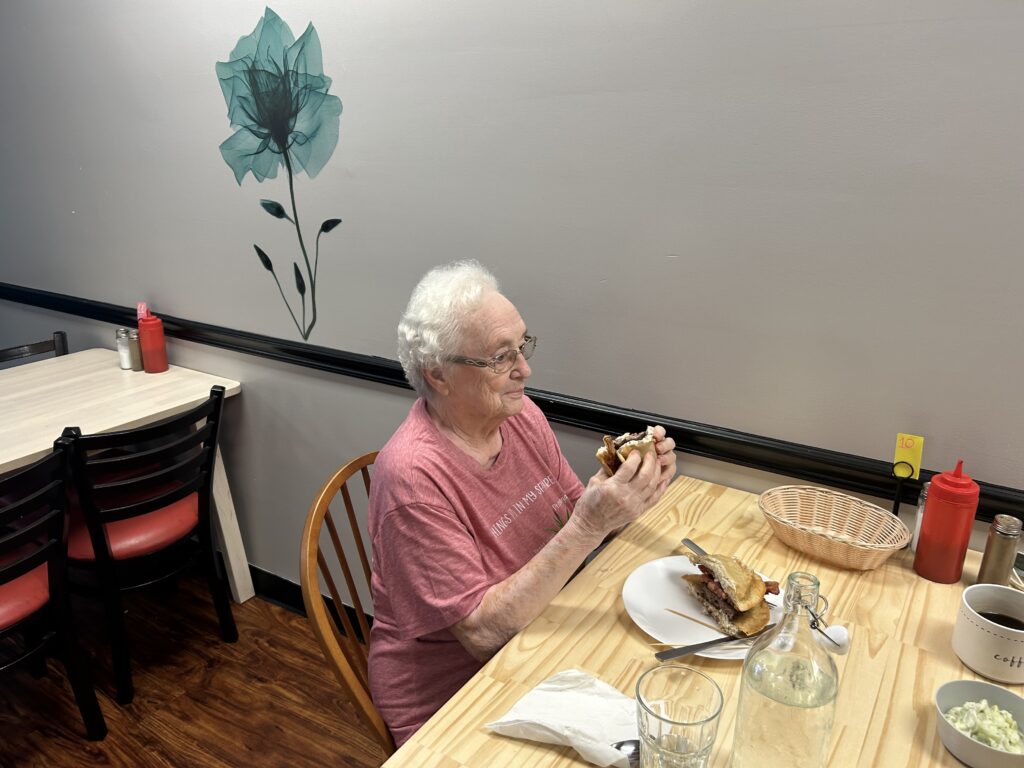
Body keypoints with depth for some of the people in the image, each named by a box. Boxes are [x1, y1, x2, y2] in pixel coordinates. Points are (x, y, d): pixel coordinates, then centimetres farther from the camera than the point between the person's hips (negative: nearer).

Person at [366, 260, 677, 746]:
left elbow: (570, 512, 5)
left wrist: (634, 484, -14)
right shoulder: (414, 476, -26)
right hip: (449, 696, -6)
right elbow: (483, 631, -25)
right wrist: (590, 526, -31)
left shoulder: (520, 413, -5)